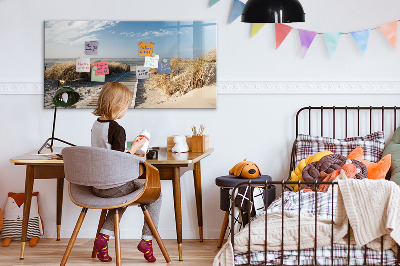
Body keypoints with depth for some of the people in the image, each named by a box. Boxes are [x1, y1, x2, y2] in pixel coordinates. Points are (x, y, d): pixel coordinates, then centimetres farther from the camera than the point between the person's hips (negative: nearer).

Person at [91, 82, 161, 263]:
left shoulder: (95, 125, 6)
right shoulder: (117, 129, -19)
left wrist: (130, 155, 20)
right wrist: (134, 148, -8)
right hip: (114, 186, -8)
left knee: (123, 195, 35)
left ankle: (104, 236, 18)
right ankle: (147, 239, 9)